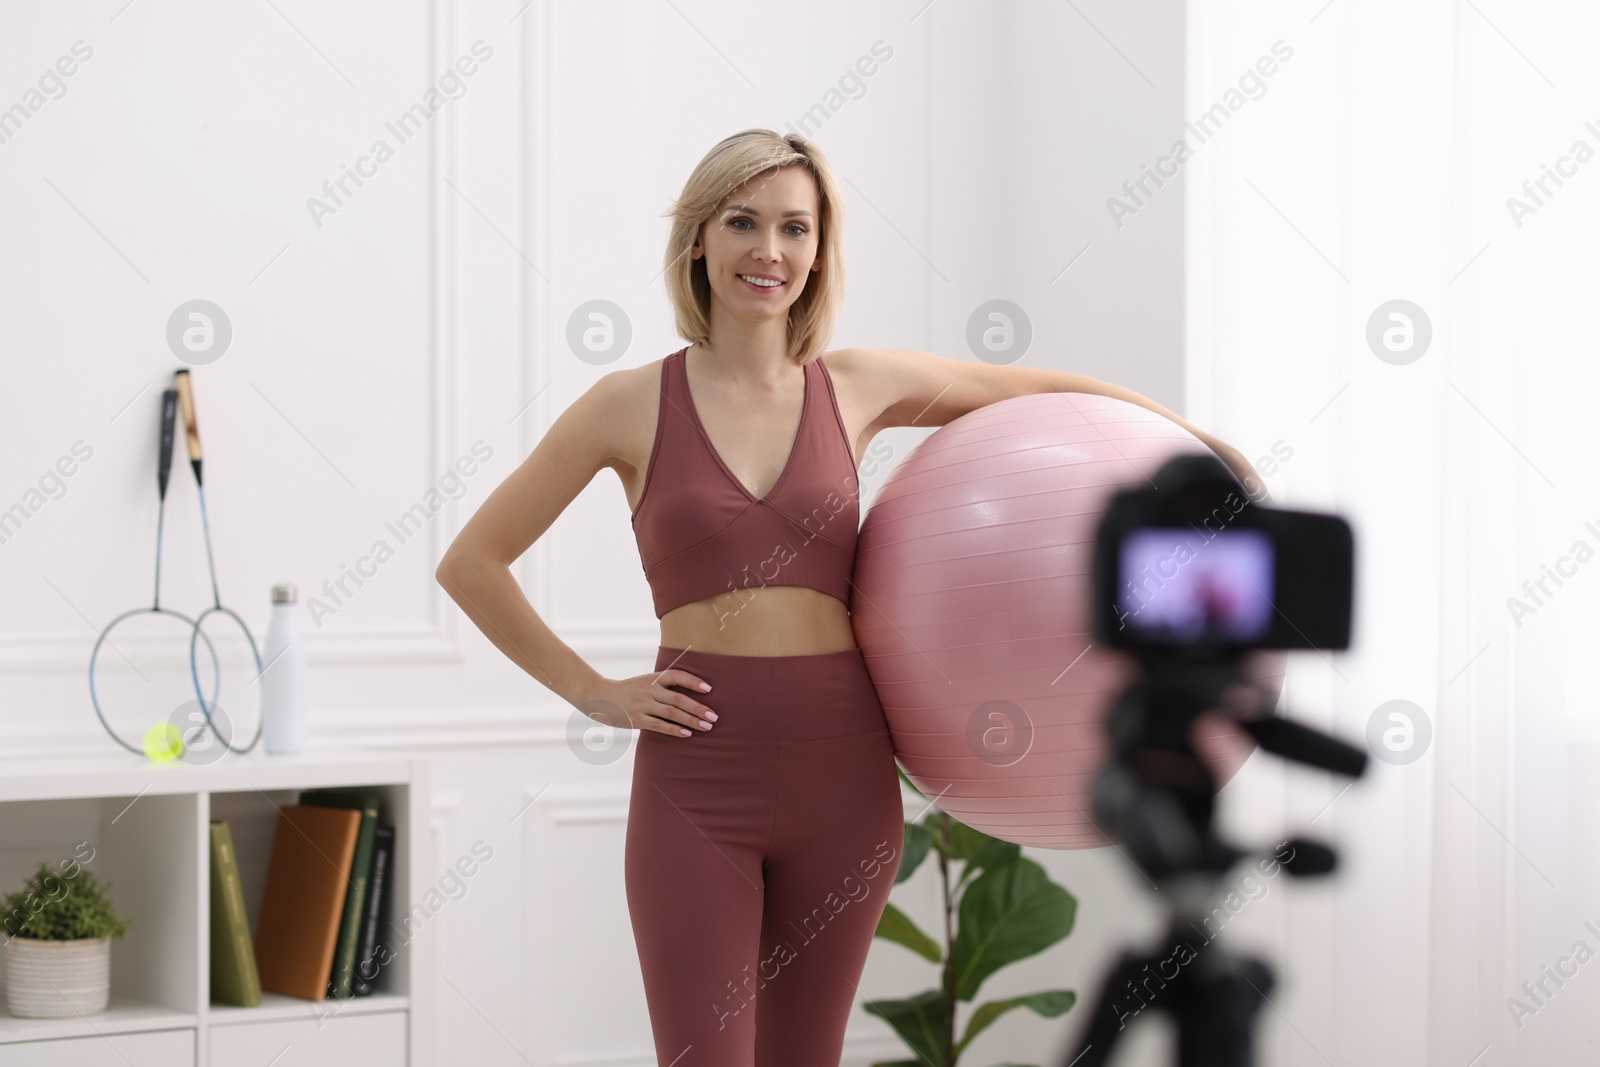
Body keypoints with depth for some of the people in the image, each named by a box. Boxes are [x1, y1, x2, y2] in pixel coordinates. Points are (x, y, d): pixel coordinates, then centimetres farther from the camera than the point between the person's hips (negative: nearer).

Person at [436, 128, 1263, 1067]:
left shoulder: (857, 388, 6)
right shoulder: (633, 405, -1)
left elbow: (1032, 386, 20)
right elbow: (473, 563, 4)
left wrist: (1199, 438, 20)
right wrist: (593, 692, -1)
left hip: (842, 775, 2)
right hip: (695, 782, -2)